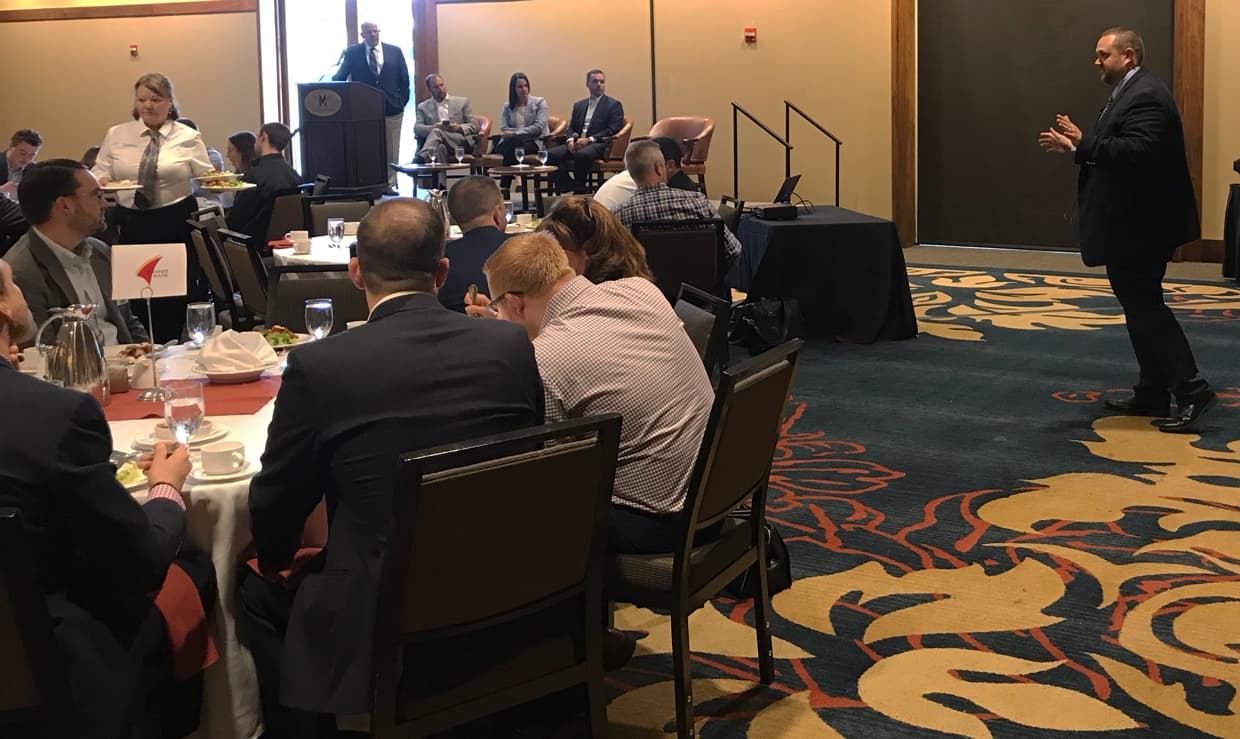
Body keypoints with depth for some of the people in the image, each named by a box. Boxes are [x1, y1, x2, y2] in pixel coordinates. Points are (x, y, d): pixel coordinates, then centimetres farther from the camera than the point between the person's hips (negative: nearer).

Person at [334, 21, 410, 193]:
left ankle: (390, 184, 12)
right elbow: (339, 78, 4)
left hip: (391, 108, 1)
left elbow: (404, 79, 9)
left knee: (391, 151, 4)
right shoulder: (352, 53, 2)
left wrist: (402, 101, 2)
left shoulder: (394, 51, 7)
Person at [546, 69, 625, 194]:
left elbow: (613, 130, -5)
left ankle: (580, 189, -21)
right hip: (576, 143, 5)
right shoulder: (578, 105, 24)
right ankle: (570, 187, -17)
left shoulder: (614, 105, 6)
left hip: (599, 145, -5)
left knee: (581, 155, -38)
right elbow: (571, 128, 21)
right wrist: (570, 140, -5)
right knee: (551, 155, -22)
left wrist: (589, 139, -15)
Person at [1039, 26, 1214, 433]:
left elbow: (1137, 152, -30)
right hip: (1132, 221, 11)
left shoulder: (1145, 95, -18)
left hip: (1142, 224, -11)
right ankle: (1151, 394, 20)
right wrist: (1075, 146, 4)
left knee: (1144, 305, -7)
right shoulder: (1130, 93, 15)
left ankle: (1190, 391, -4)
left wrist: (1083, 142, -28)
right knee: (1140, 304, 14)